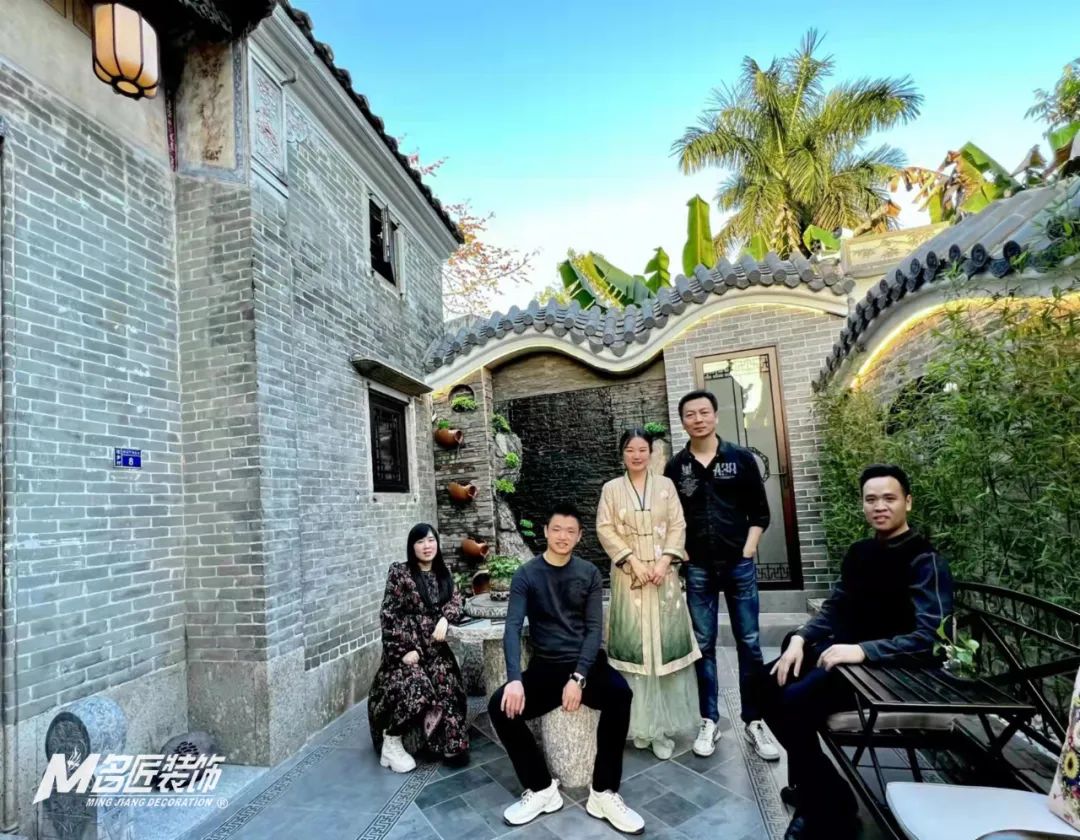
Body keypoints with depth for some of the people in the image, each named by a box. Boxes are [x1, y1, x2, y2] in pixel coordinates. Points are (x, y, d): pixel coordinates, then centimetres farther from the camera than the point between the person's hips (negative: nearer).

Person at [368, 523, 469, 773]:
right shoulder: (399, 572, -6)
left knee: (448, 691, -13)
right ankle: (391, 742, -4)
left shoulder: (443, 573, 11)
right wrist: (403, 650, -15)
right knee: (417, 691, -24)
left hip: (435, 648, 5)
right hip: (407, 647, -5)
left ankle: (450, 745, 5)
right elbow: (389, 616, -9)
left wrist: (445, 619, -19)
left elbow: (455, 600, 3)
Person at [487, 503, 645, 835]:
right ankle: (541, 788, -2)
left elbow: (594, 629, -3)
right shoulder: (526, 575, -1)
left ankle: (604, 793, -14)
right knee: (501, 706, -23)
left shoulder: (589, 573, 3)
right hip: (545, 667, 0)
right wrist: (515, 679, -28)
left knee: (619, 693, -31)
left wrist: (579, 677, -18)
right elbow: (513, 627, -12)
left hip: (586, 662, 0)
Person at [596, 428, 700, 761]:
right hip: (629, 576, -1)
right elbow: (605, 529, -3)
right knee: (634, 645, 1)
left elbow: (677, 526, 2)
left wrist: (665, 561, -11)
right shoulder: (611, 489, 4)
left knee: (665, 643, 2)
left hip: (663, 573, 1)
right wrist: (633, 561, -13)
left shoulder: (665, 485, 7)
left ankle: (663, 723, 13)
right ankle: (641, 723, 12)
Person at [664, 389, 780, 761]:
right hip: (698, 569, 0)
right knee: (704, 645, 8)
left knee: (750, 644, 6)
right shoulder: (675, 466, 1)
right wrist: (681, 553, -1)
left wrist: (748, 551, -4)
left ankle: (754, 721, 20)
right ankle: (709, 721, 20)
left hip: (739, 565, 0)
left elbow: (759, 511, 3)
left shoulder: (741, 458, 0)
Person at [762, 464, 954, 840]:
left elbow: (930, 637, -23)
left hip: (887, 668, -8)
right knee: (767, 684, -6)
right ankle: (812, 791, 11)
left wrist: (861, 651, -31)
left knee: (793, 704, -24)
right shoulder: (859, 552, 10)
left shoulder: (924, 561, -13)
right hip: (842, 651, 8)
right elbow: (834, 607, 13)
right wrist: (799, 638, -4)